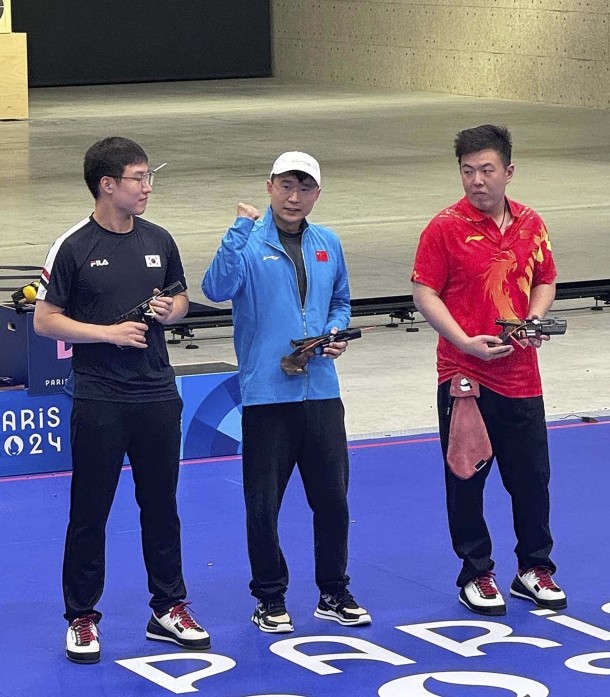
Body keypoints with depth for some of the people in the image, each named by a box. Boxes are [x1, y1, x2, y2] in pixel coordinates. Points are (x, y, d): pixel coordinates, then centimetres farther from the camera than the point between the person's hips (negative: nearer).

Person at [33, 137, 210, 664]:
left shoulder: (159, 241, 6)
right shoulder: (73, 248, -8)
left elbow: (181, 298, 20)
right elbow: (46, 320, -7)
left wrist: (170, 311, -3)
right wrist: (110, 332, -16)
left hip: (158, 396, 4)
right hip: (99, 401, -4)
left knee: (162, 506, 11)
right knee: (90, 511, 2)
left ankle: (169, 609, 22)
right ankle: (82, 618, 11)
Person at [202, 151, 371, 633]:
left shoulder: (327, 244, 11)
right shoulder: (249, 243, -5)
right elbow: (217, 289, -23)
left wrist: (337, 332, 4)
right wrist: (240, 233, -29)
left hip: (321, 391, 4)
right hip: (266, 393, -4)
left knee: (333, 497, 9)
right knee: (264, 503, 2)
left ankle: (334, 593, 23)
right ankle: (270, 599, 16)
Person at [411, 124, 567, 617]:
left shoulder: (531, 225, 6)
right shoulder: (446, 228, -7)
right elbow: (424, 293, -8)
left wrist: (535, 320, -2)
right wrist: (466, 342, -18)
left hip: (521, 375, 4)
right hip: (464, 375, -3)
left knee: (532, 475, 9)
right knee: (466, 476, 4)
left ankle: (534, 569, 25)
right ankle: (476, 575, 18)